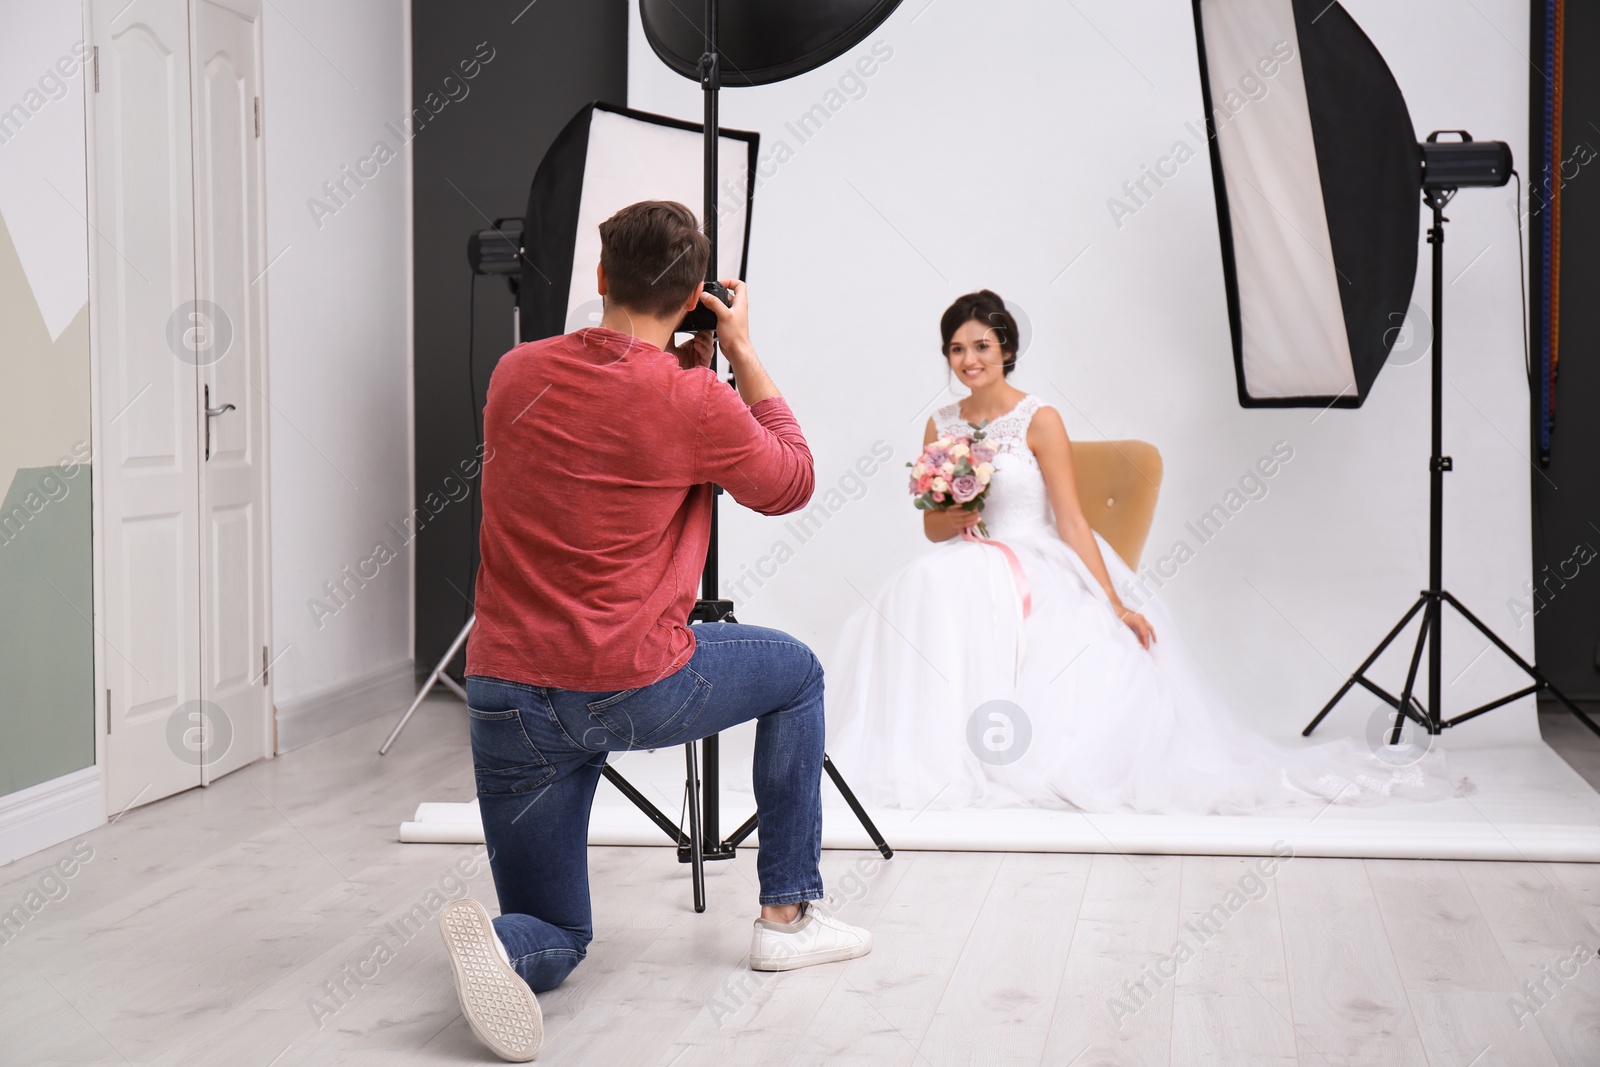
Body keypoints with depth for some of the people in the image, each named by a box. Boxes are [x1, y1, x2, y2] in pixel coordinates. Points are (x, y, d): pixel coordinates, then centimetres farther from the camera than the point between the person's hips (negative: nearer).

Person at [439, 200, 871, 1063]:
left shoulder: (517, 373, 5)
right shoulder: (693, 400, -10)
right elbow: (791, 485, 7)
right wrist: (743, 356, 11)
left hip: (505, 698, 4)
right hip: (635, 687, -4)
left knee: (552, 938, 18)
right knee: (795, 673, 28)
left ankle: (494, 942, -20)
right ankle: (788, 916, 27)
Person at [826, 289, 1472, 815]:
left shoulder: (1039, 421, -3)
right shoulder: (941, 426, 11)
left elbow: (1070, 521, -7)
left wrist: (1114, 604, -15)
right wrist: (956, 518, -10)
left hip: (1040, 573, -3)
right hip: (969, 573, 3)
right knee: (920, 594, -29)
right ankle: (938, 753, -19)